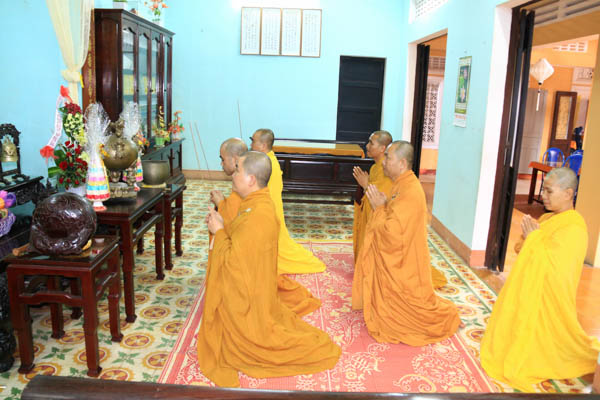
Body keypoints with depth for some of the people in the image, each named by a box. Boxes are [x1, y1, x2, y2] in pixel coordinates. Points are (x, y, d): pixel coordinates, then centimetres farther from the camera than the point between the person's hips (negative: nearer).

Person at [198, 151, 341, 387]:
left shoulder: (257, 216, -33)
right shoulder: (259, 204, 0)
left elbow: (233, 260, -28)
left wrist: (218, 231, -16)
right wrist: (222, 224, 0)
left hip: (246, 292, -10)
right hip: (249, 286, 10)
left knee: (255, 331, 10)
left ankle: (310, 349, 22)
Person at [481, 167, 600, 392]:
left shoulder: (573, 228, -24)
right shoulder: (549, 218, 4)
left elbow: (550, 266, -28)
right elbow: (527, 254, 12)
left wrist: (533, 237, -20)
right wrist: (530, 234, -8)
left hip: (545, 299, -9)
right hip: (528, 292, 9)